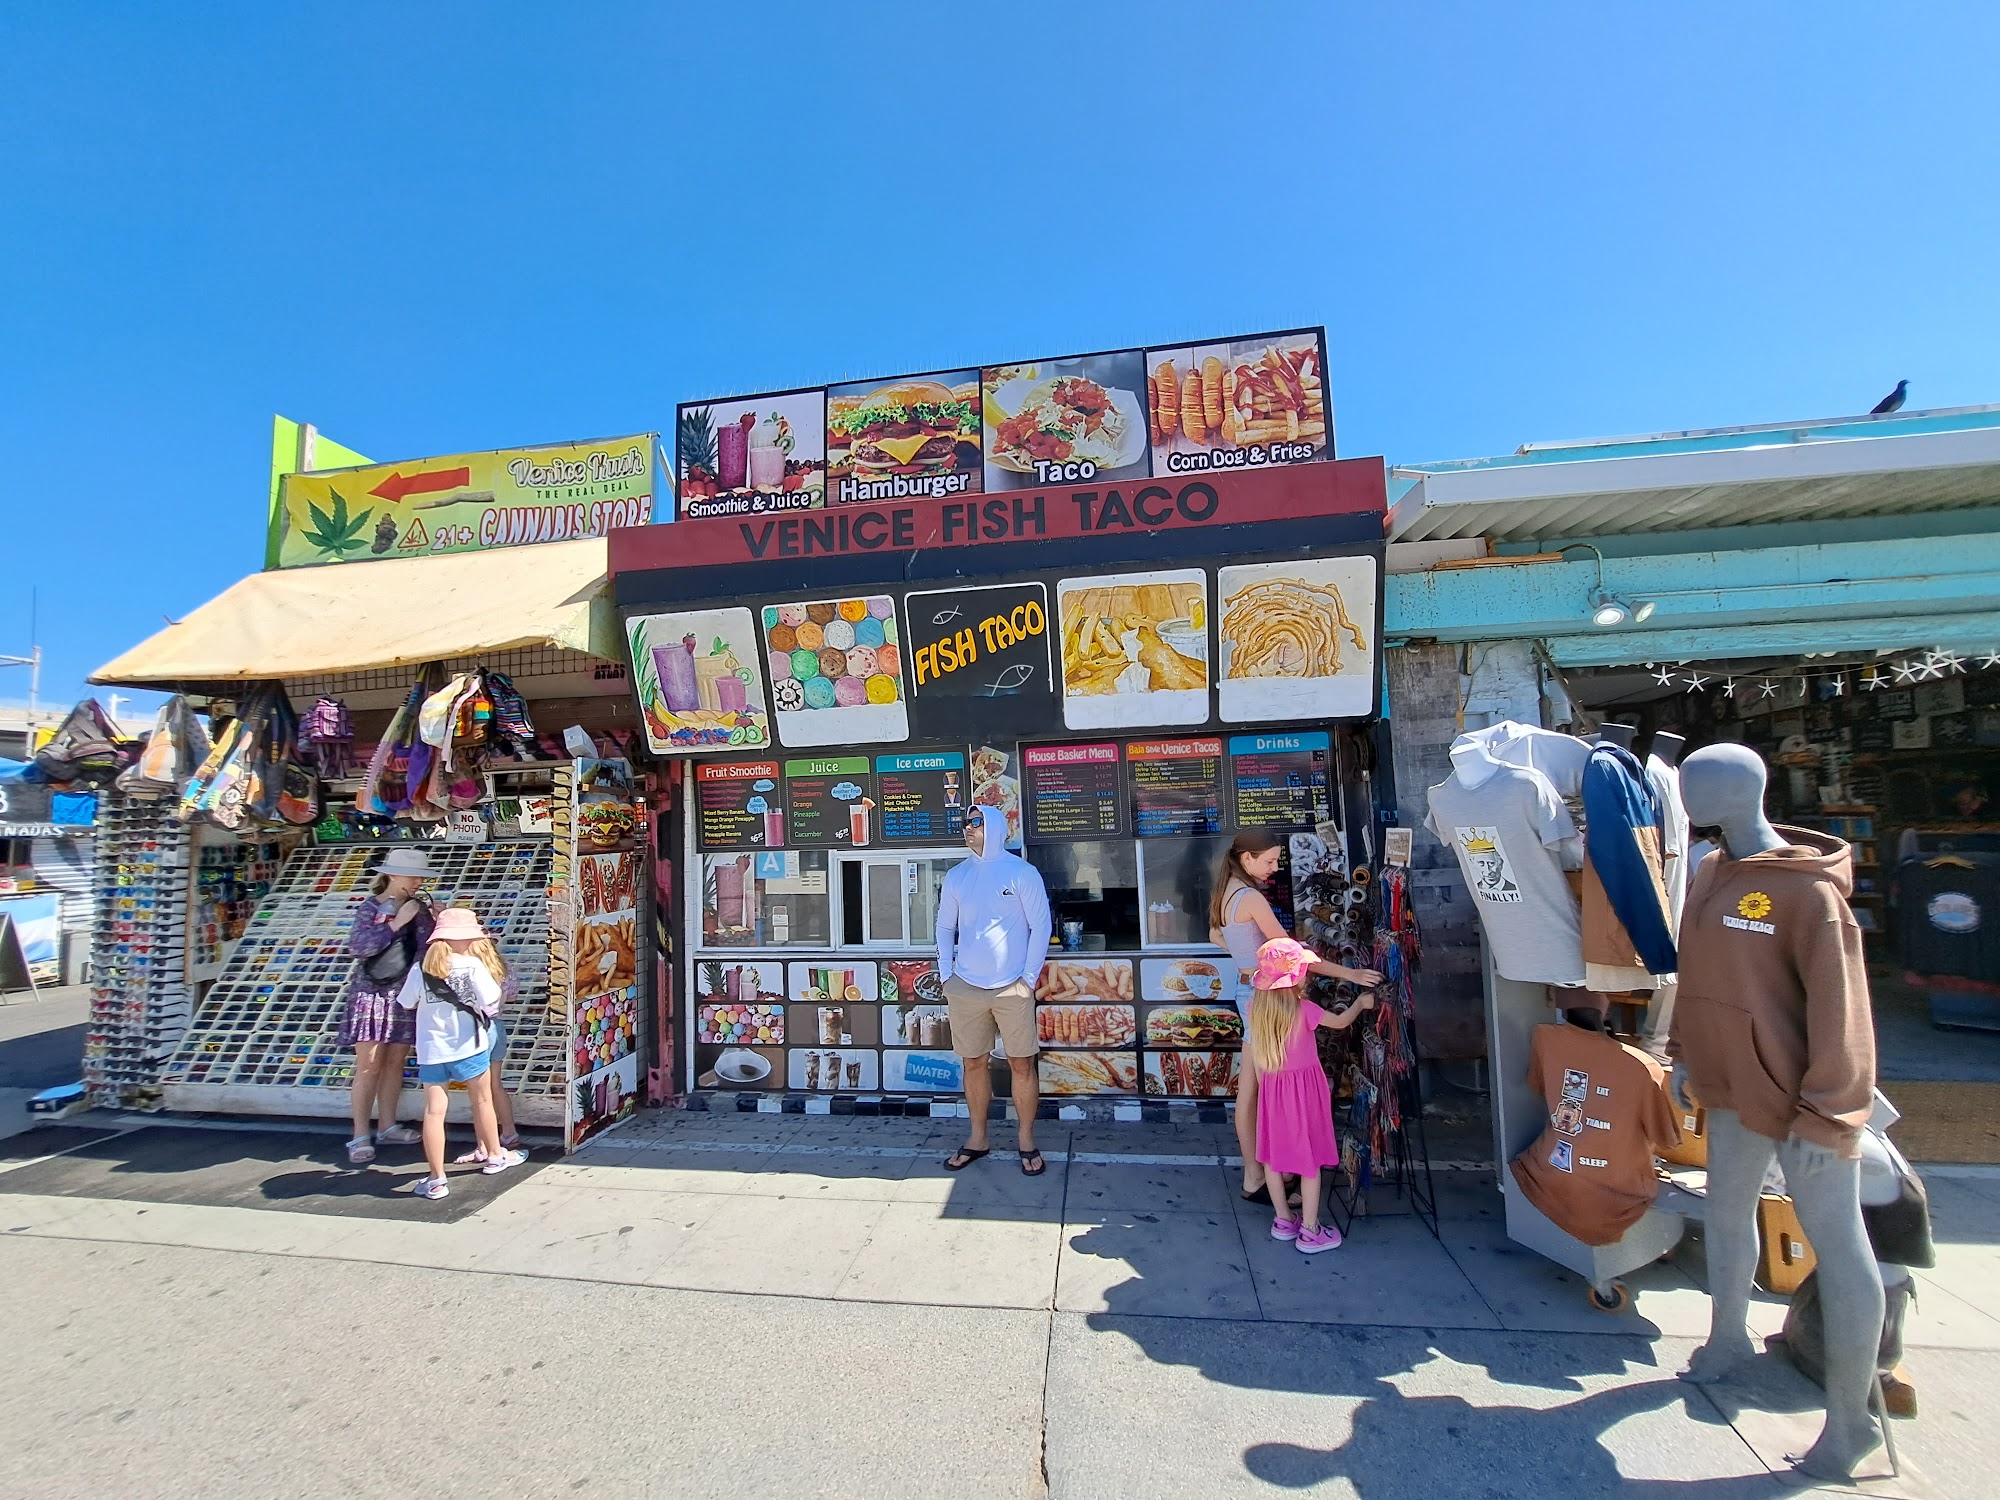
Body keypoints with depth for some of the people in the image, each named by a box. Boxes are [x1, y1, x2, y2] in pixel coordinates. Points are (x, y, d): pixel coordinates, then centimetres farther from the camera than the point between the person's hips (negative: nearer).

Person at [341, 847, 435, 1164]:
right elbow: (357, 946, -19)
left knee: (395, 1063, 9)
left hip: (405, 997, 4)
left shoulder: (417, 908, 4)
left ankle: (387, 1127, 20)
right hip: (372, 995, -4)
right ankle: (359, 1137, 4)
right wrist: (396, 923, -22)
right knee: (369, 1066, -4)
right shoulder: (371, 907, -7)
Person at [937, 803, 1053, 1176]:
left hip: (1012, 988, -3)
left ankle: (1027, 1141, 20)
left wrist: (1029, 978, -7)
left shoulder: (1022, 873, -6)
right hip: (965, 988, 4)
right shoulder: (956, 876, 6)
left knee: (1022, 1063, 4)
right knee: (973, 1063, 11)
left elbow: (1040, 926, -4)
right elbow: (945, 927, 15)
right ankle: (978, 1139, 27)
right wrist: (945, 973, 6)